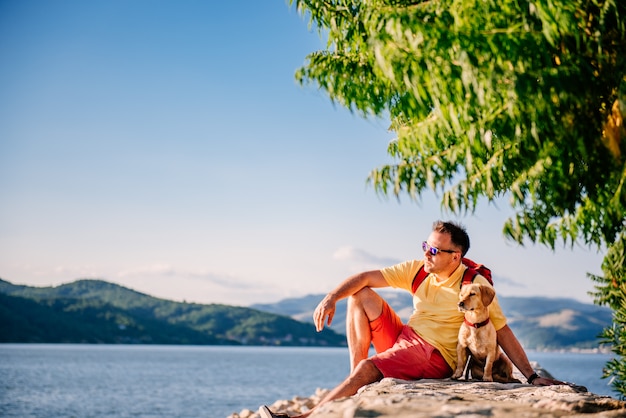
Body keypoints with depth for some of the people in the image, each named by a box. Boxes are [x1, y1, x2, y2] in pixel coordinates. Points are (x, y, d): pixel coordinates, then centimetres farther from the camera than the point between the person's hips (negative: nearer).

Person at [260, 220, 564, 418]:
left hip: (435, 356, -7)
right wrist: (331, 298, -15)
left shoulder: (475, 286, -14)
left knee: (368, 368, -29)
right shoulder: (418, 270, 0)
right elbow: (367, 277, -1)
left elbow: (504, 334, -11)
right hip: (403, 338, 7)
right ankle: (355, 373, -8)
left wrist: (532, 377, -15)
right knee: (361, 296, -5)